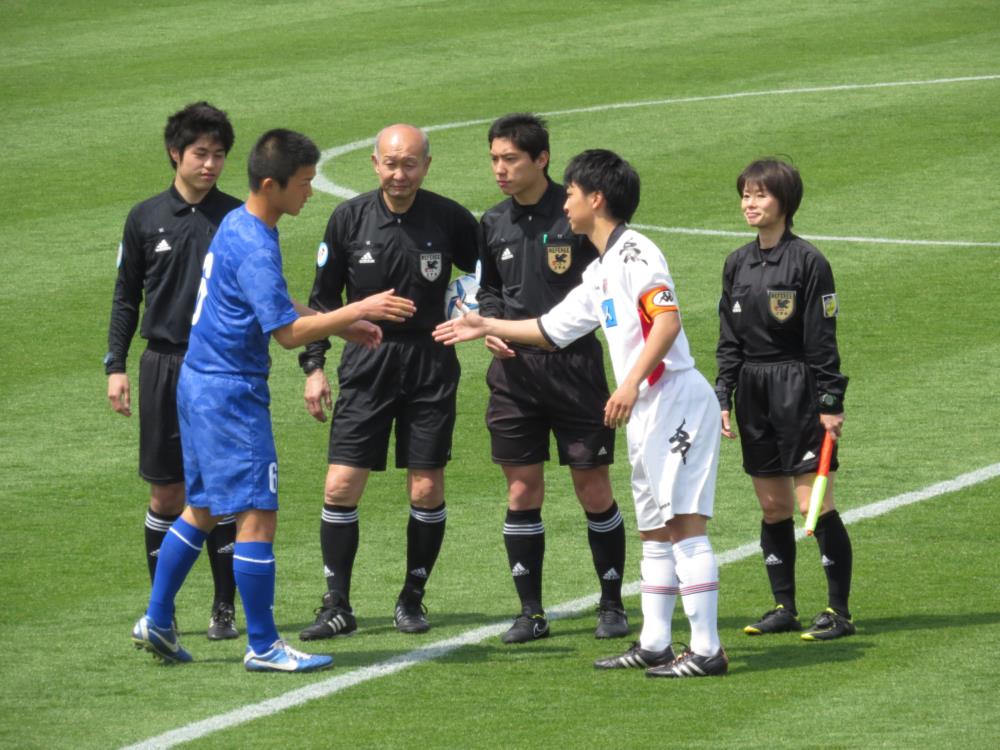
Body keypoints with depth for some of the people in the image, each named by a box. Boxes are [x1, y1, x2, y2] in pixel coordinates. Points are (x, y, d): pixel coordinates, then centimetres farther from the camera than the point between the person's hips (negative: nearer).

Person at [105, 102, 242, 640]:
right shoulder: (146, 218, 5)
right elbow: (126, 297, 10)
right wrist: (115, 365, 3)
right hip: (163, 366, 1)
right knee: (167, 494, 3)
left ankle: (224, 609, 7)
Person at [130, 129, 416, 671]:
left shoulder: (236, 225, 11)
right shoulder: (255, 248, -20)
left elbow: (275, 309, 22)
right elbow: (287, 332, -23)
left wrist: (342, 322, 15)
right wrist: (358, 311, -21)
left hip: (200, 385, 10)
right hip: (230, 394, -10)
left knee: (202, 509, 18)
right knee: (257, 514, -6)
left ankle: (157, 621, 22)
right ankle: (263, 647, -2)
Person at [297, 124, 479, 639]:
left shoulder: (450, 220, -4)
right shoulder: (349, 219, -1)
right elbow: (323, 297, 7)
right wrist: (313, 365, 2)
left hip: (430, 364, 0)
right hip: (365, 364, 1)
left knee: (427, 489, 1)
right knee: (341, 486, -5)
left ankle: (412, 599, 17)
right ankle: (337, 607, 4)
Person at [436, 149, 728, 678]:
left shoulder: (634, 253, -10)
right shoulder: (600, 272, 21)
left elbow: (667, 319, -22)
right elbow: (552, 329, 31)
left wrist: (631, 383, -27)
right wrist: (486, 327, 33)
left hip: (674, 401, -10)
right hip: (647, 413, 10)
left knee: (685, 523, -12)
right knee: (653, 528, 12)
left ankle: (706, 650, -13)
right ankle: (653, 643, 18)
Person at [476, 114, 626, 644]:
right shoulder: (493, 224, 8)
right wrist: (490, 325, 2)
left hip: (575, 363, -4)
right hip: (514, 368, 4)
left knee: (594, 490, 1)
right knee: (522, 492, 4)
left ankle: (612, 605, 15)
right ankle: (530, 613, 12)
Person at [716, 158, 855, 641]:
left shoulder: (807, 261, -7)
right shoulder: (737, 264, 11)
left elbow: (823, 339, -8)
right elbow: (729, 339, 14)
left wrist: (831, 402, -11)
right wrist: (722, 398, 7)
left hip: (797, 390, -6)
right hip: (753, 393, 6)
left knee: (815, 504, -7)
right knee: (773, 507, 9)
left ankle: (839, 611, -1)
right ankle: (783, 608, 16)